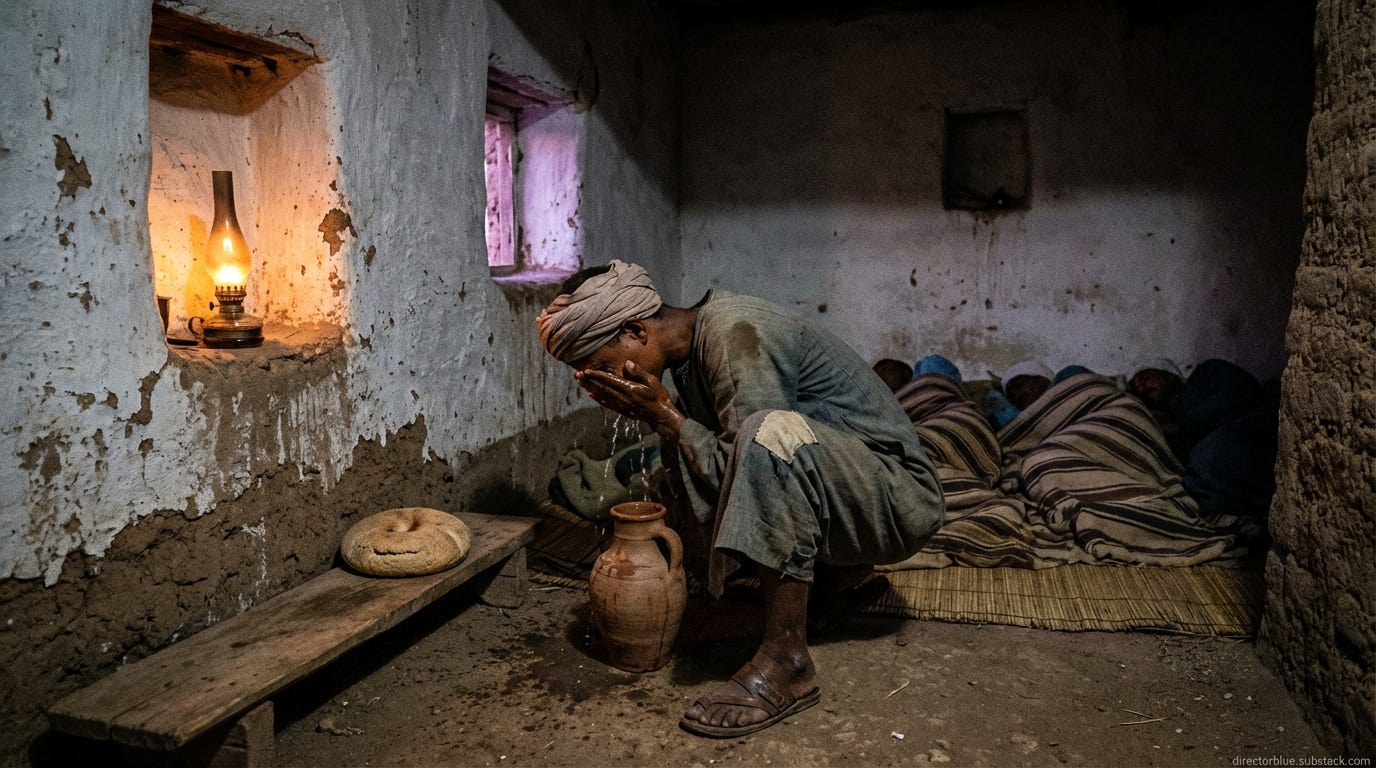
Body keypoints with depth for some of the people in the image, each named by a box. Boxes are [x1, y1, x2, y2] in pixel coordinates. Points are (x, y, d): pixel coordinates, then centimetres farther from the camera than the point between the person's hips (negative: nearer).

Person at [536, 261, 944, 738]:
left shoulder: (738, 333, -22)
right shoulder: (690, 351, 5)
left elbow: (738, 467, -27)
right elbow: (728, 471, 9)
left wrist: (664, 416, -18)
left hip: (900, 496, -9)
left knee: (772, 432, -35)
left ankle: (786, 661, -25)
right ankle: (839, 574, 17)